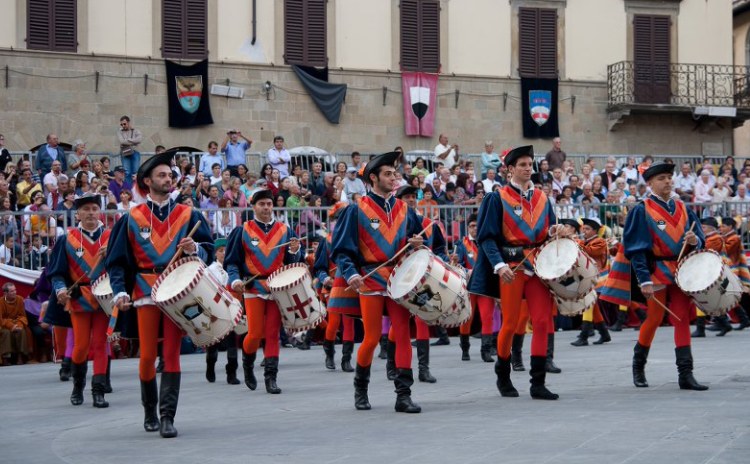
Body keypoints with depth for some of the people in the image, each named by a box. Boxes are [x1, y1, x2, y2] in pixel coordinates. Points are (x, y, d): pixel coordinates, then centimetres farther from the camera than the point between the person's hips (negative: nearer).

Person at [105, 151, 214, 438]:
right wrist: (120, 291, -9)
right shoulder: (132, 219, 6)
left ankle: (167, 417, -4)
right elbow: (117, 260, 4)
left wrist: (194, 248, -15)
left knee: (171, 354, -5)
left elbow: (209, 250, 7)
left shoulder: (188, 215, 9)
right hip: (146, 293, 0)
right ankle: (149, 411, 22)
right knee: (147, 356, 1)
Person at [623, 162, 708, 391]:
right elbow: (636, 248, -11)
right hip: (657, 272, -4)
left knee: (682, 319, -1)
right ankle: (638, 365, 24)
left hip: (681, 271, 4)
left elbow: (699, 239, 12)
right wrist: (644, 280, -18)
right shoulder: (641, 211, -5)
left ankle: (686, 374, -3)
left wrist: (694, 240, -13)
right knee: (654, 318, 2)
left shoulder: (682, 208, 10)